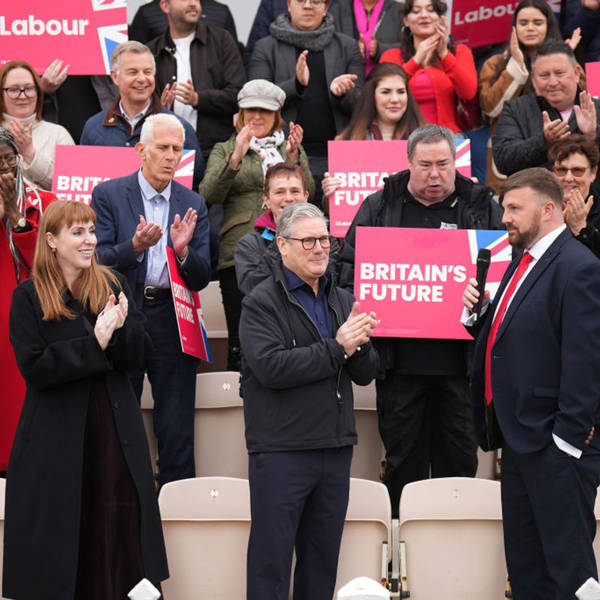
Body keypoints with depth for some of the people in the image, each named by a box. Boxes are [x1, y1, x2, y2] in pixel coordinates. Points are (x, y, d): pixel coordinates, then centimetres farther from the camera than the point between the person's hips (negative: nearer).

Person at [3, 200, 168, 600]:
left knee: (118, 530, -1)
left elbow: (137, 357, 3)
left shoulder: (113, 287, 8)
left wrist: (120, 329, -18)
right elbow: (35, 369, -11)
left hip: (115, 431, 3)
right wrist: (94, 343, -19)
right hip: (57, 437, -3)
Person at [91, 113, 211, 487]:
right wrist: (135, 246, -24)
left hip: (172, 323, 2)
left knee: (177, 436, 3)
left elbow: (202, 278, 5)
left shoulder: (193, 205, 8)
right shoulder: (108, 195, 0)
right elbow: (97, 261, -6)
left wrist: (183, 251, -16)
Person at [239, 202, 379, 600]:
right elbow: (271, 367, -20)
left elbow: (366, 374, 11)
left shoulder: (343, 301, 14)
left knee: (322, 560, 12)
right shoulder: (263, 302, -6)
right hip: (281, 451, -6)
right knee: (271, 561, -2)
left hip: (336, 448, 6)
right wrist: (337, 348, -17)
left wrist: (360, 343, -11)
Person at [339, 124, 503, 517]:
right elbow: (350, 271, 9)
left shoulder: (483, 208, 6)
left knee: (459, 457, 6)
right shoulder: (379, 208, 8)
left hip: (460, 357, 0)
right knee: (403, 458, 7)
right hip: (400, 357, 0)